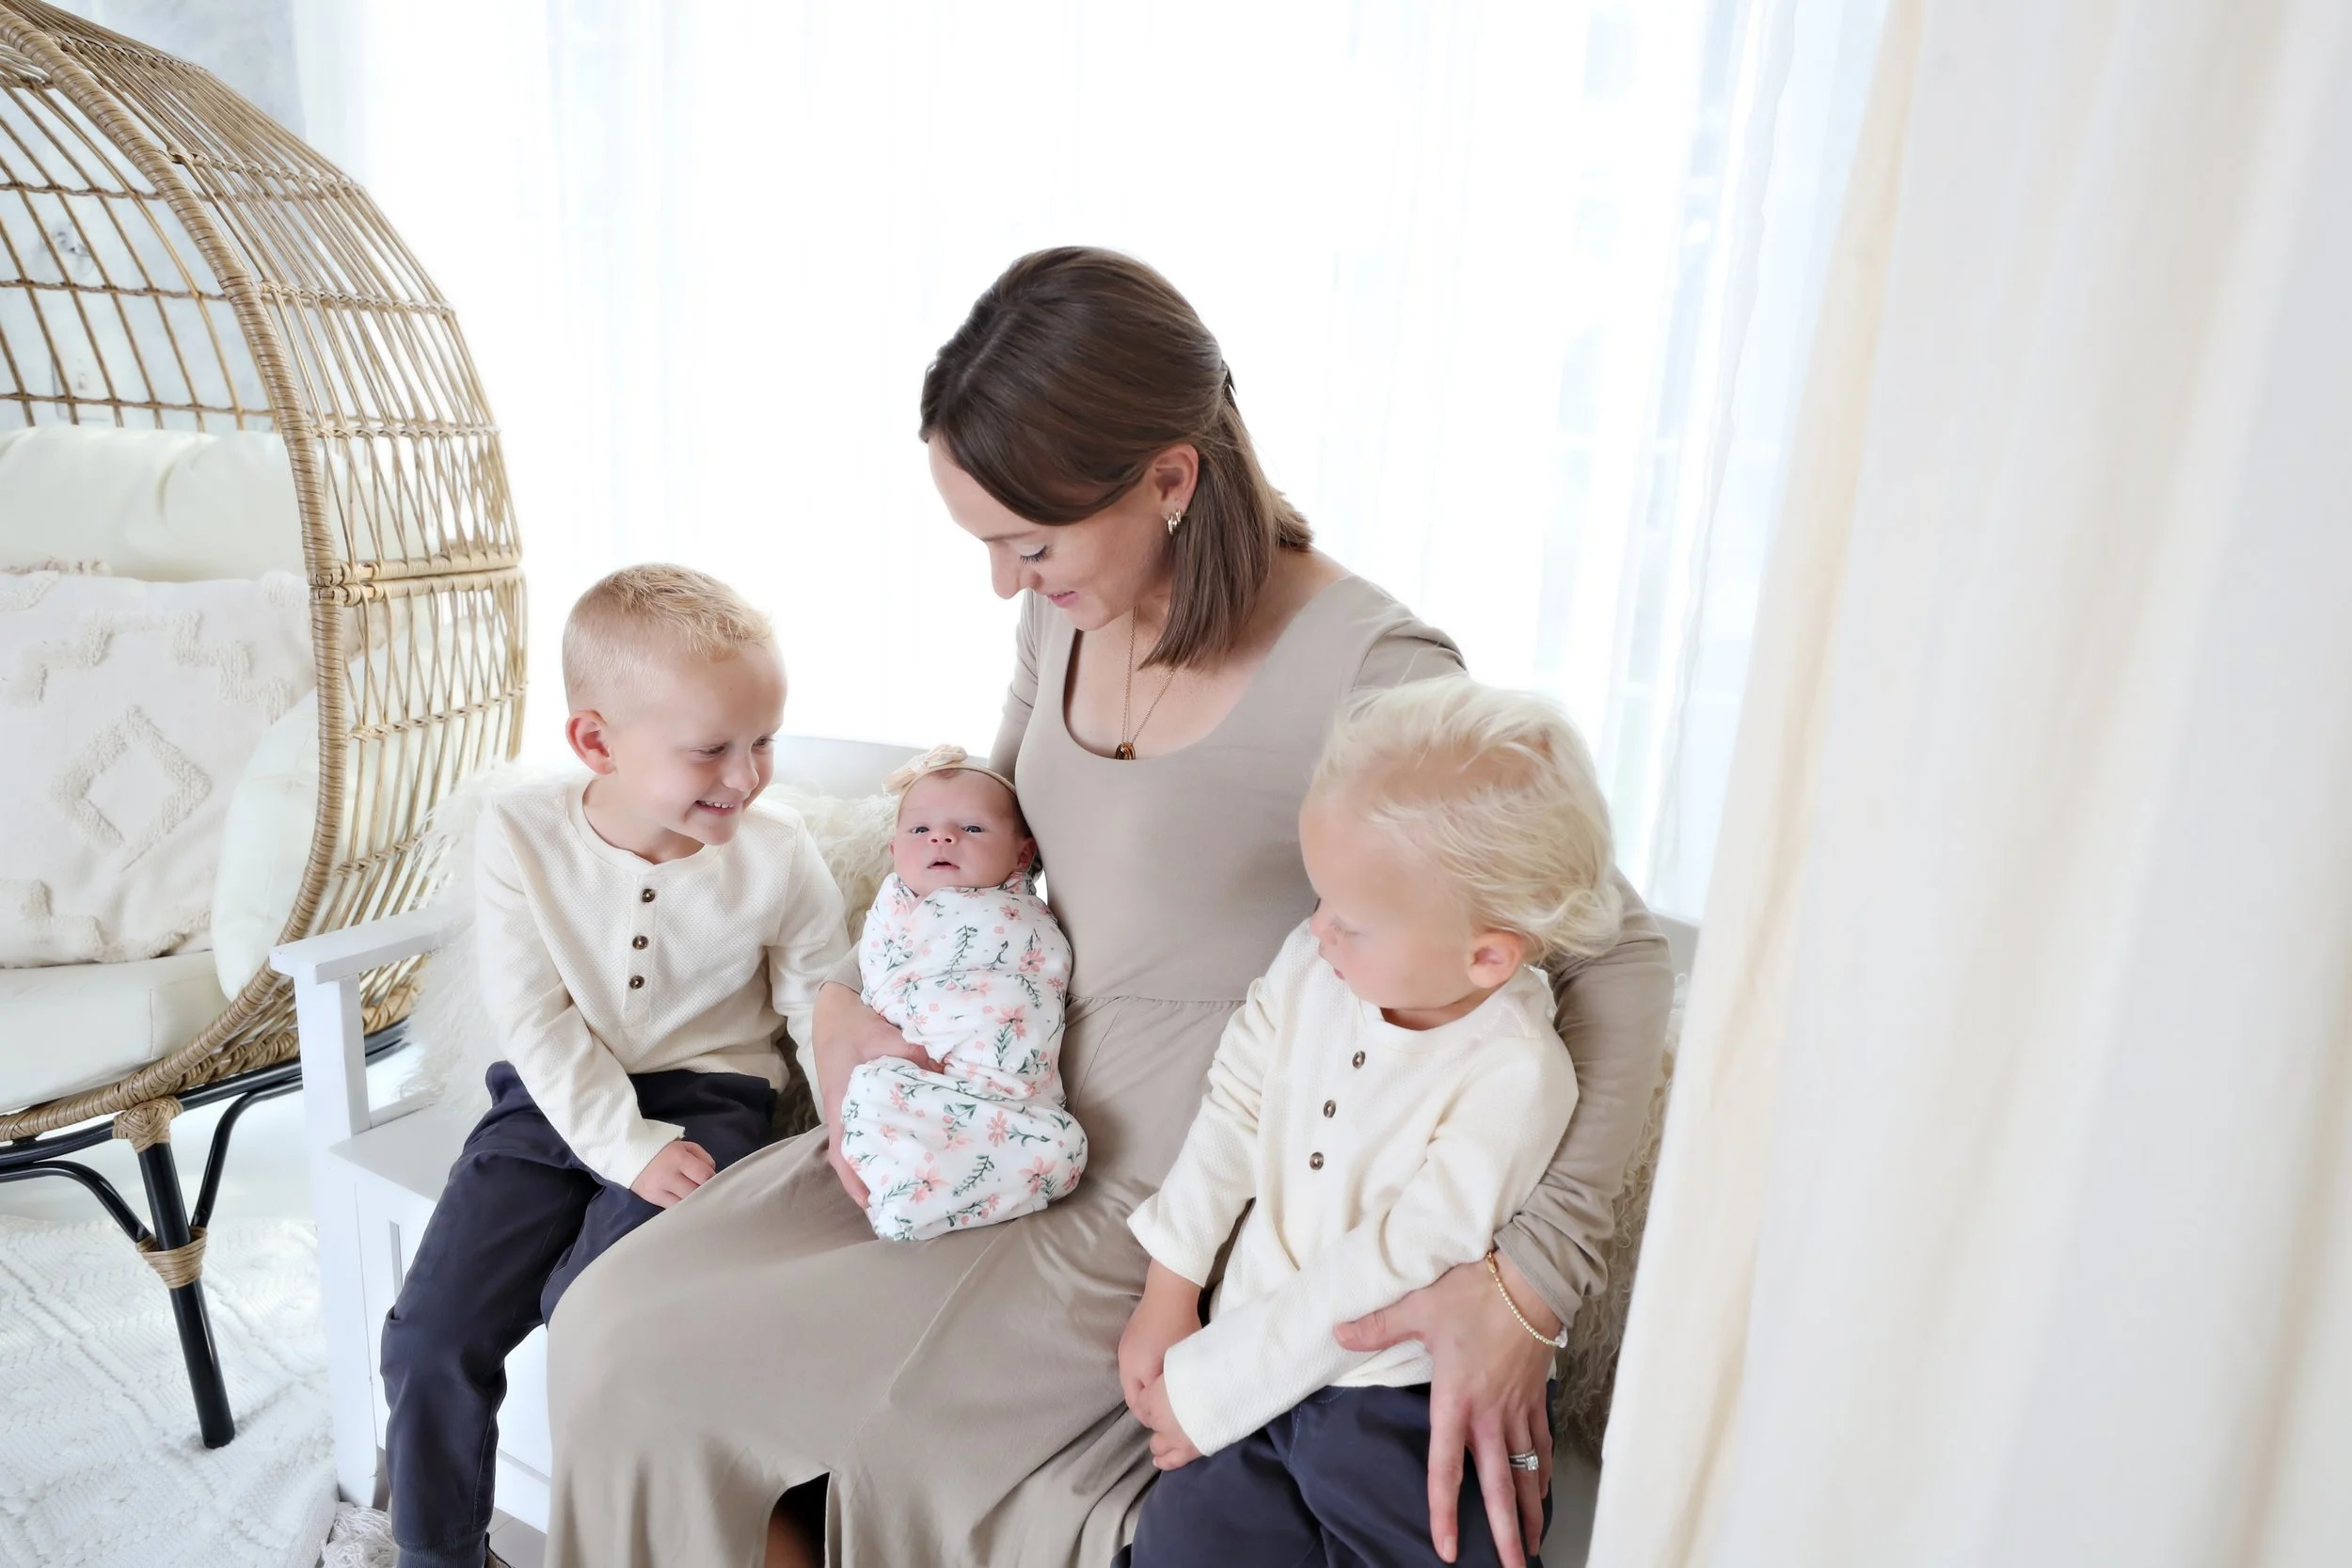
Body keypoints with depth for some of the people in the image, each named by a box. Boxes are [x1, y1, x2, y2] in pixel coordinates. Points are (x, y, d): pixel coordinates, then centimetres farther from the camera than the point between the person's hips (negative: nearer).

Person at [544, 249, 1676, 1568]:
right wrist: (847, 999, -1)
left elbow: (1623, 958, -18)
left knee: (664, 1368, -8)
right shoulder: (1070, 611, -1)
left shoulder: (1365, 674, -23)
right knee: (615, 1319, 0)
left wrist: (1532, 1275, -26)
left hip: (1154, 1215, -6)